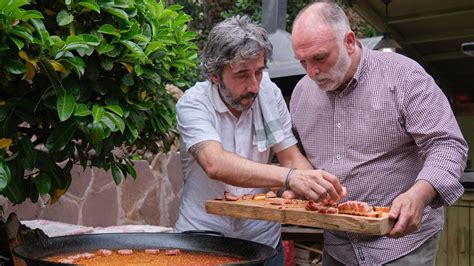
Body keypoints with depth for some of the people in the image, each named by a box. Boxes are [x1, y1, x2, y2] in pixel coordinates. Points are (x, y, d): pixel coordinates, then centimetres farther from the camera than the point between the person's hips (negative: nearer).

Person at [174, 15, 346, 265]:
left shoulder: (269, 94, -6)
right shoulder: (192, 104, -17)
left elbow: (291, 157, -5)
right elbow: (215, 164, -33)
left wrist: (321, 187, -27)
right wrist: (288, 177, -45)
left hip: (263, 236, 3)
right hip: (201, 236, -3)